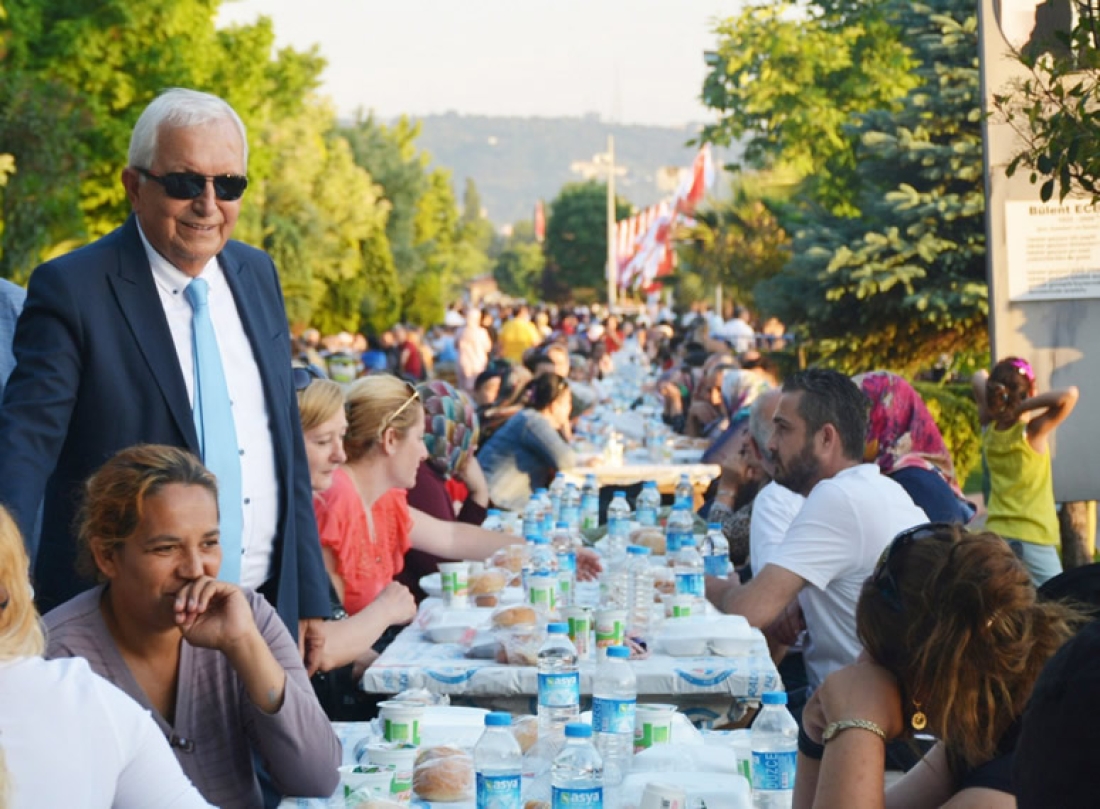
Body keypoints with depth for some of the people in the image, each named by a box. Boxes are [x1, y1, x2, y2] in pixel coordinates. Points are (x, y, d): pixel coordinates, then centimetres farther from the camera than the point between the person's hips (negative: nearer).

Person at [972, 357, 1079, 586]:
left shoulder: (989, 429, 3)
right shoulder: (1032, 432, -12)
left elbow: (979, 377, 18)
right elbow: (1068, 395, -26)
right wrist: (1024, 407, -19)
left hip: (995, 535, 5)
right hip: (1032, 539, -5)